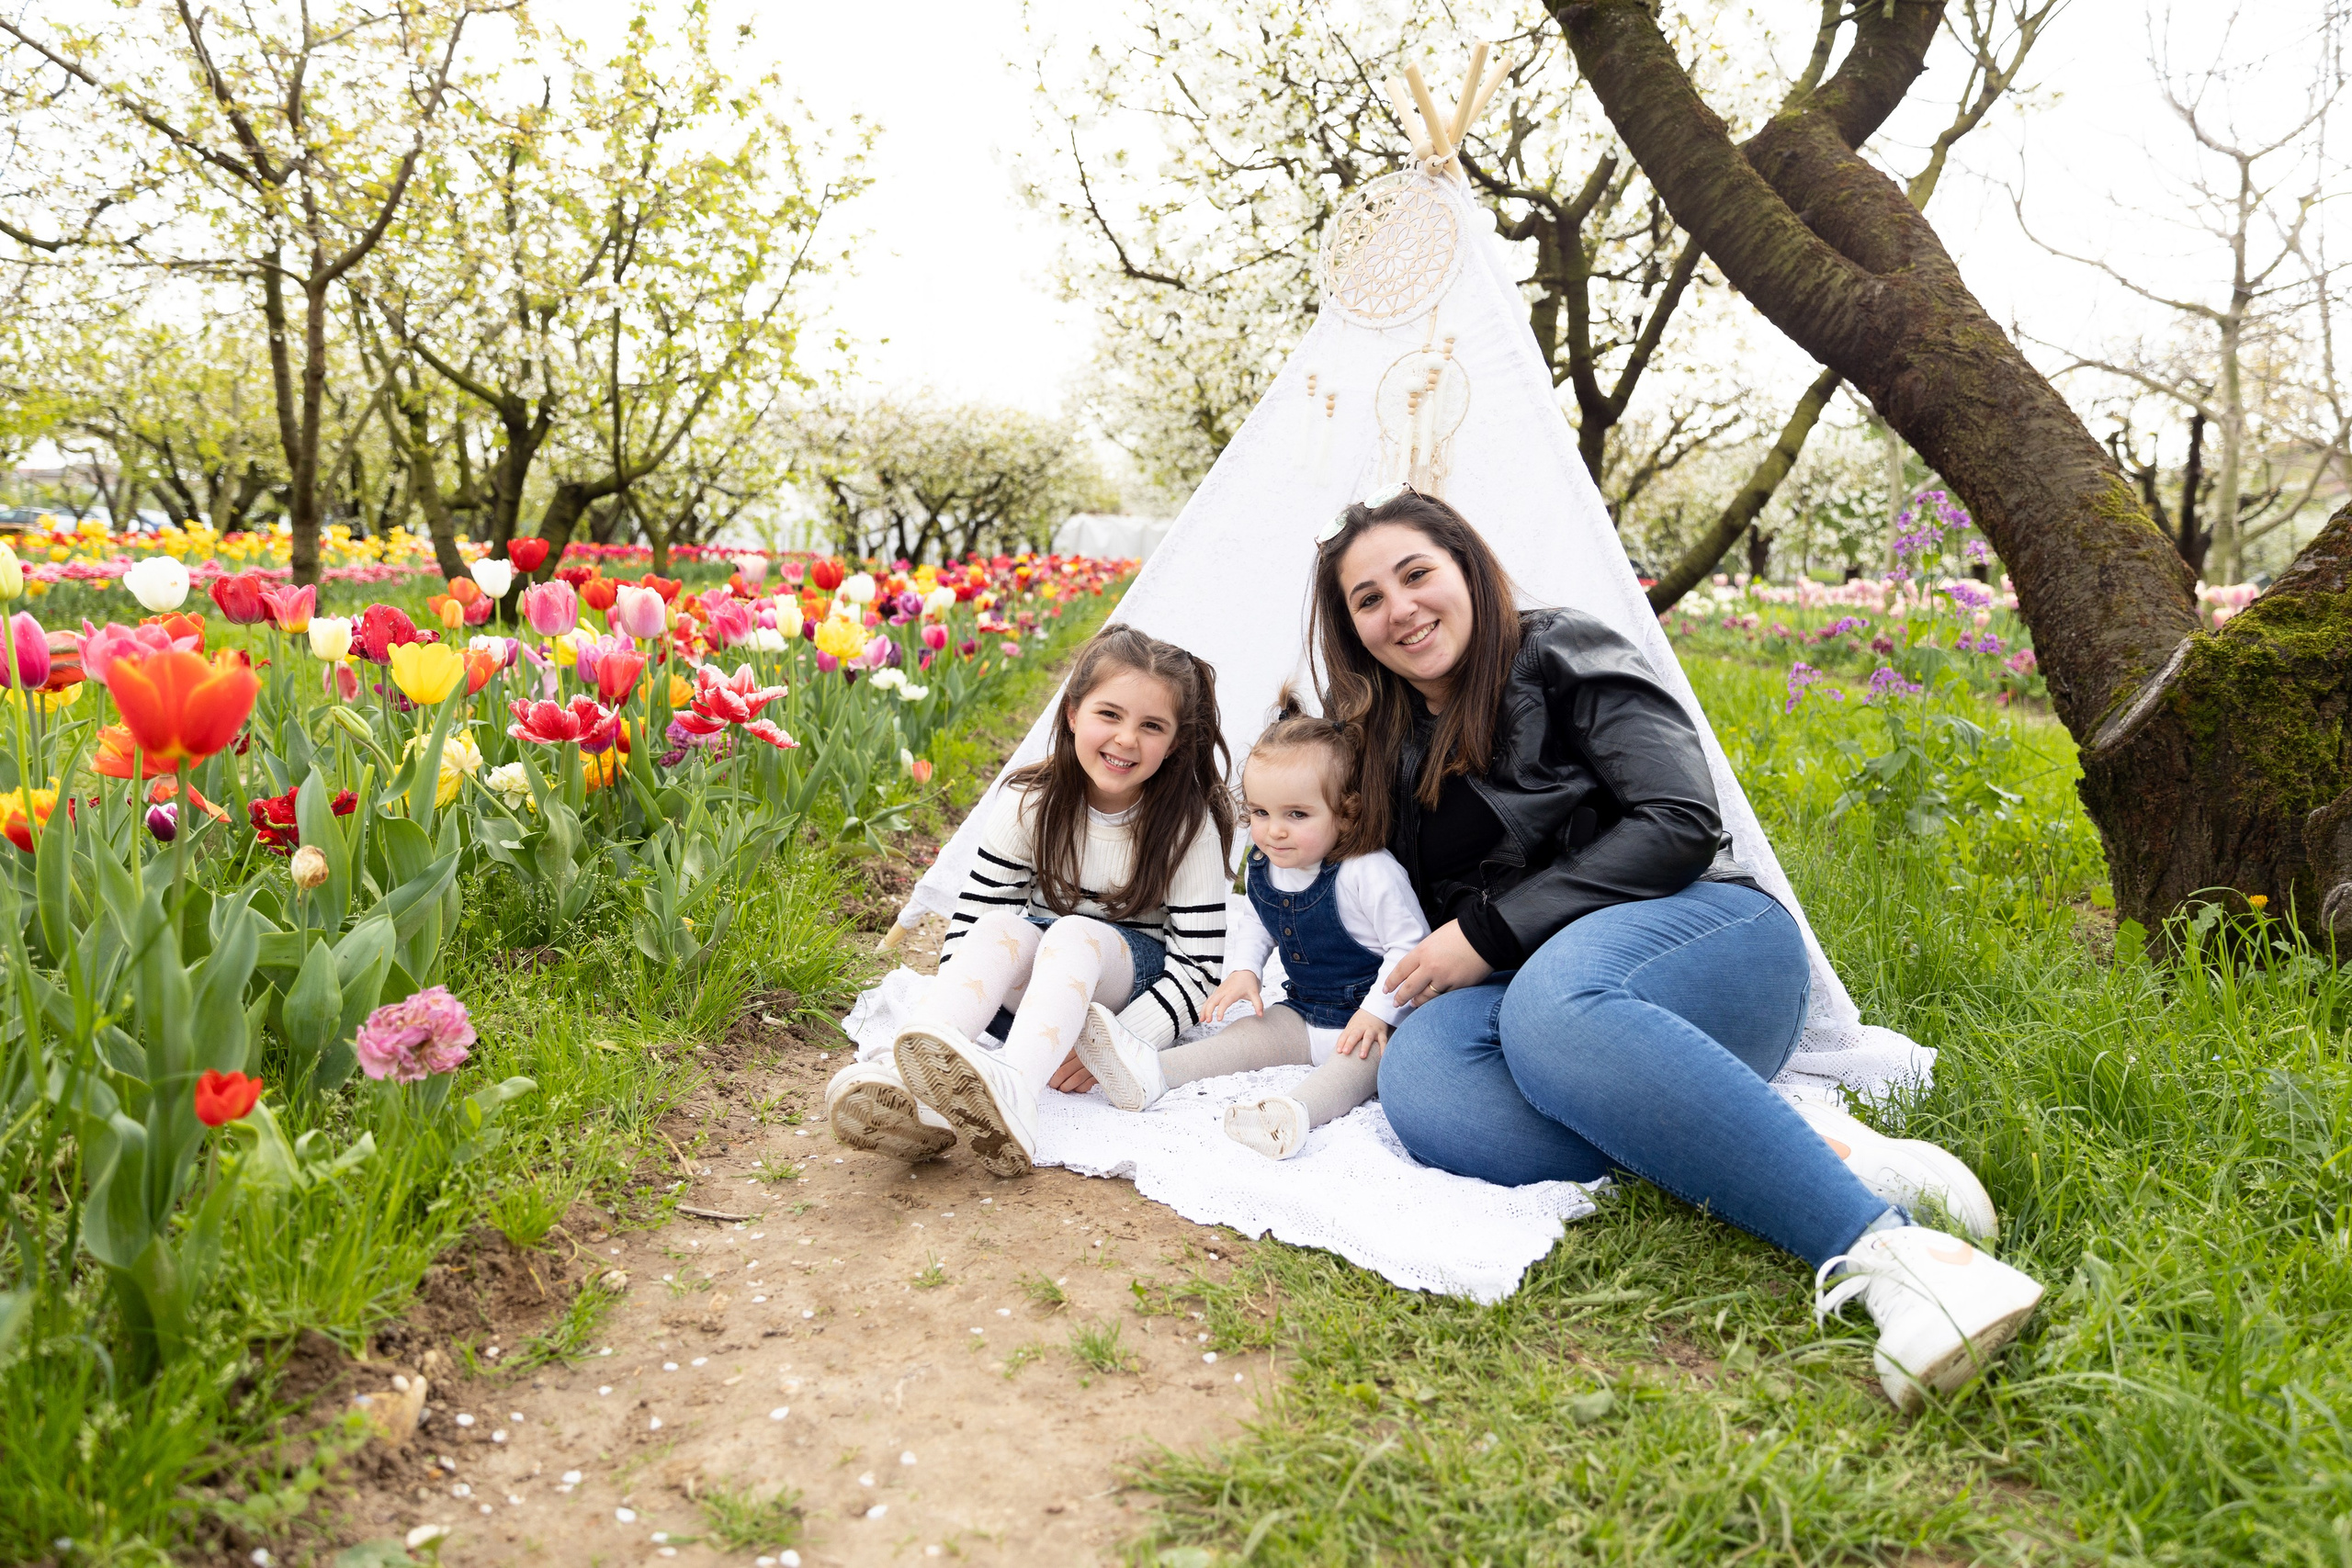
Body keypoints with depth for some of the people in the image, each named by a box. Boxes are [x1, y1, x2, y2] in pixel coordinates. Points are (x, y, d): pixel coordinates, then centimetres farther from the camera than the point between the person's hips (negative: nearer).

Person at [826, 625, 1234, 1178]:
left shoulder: (1189, 824, -14)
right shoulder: (1032, 803, -8)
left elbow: (1198, 965, -15)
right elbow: (971, 911, -6)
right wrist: (943, 1028, -22)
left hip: (1133, 986, -2)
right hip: (1039, 992, 3)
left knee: (1075, 932, -34)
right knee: (1001, 928, -31)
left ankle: (1012, 1093, -62)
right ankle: (909, 1085, -54)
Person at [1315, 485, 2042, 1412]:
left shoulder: (1563, 659, 1)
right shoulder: (1389, 745, 20)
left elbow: (1677, 823, -11)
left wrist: (1492, 931, -13)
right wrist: (1398, 988, 2)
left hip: (1700, 929, -5)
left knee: (1550, 1004, -41)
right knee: (1418, 1087, -32)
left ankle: (1883, 1247, -42)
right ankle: (1811, 1150, -31)